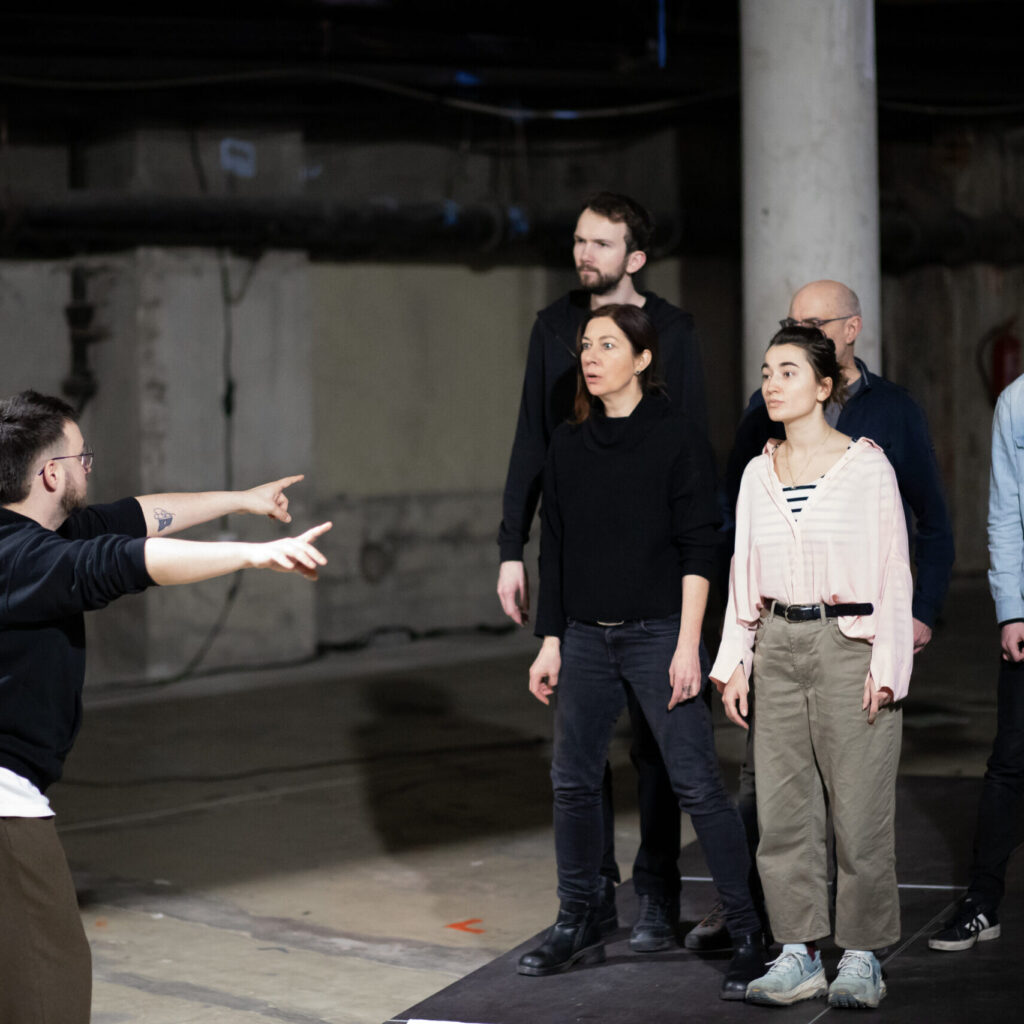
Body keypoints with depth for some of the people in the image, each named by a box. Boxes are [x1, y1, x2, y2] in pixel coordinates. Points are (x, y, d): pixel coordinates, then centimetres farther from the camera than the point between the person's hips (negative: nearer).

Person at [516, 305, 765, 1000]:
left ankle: (749, 934, -3)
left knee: (697, 782, -8)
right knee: (573, 780, 8)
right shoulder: (568, 447, 10)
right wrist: (550, 643, 9)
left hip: (658, 633, -5)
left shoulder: (679, 440, -5)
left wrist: (688, 646, -13)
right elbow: (554, 549, 13)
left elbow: (698, 548, -7)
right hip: (587, 637, 5)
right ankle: (579, 924, 22)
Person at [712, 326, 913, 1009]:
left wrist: (886, 665, -10)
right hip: (778, 647, 5)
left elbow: (892, 571, -4)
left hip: (849, 645, -5)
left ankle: (862, 958, 8)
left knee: (860, 810, -2)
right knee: (783, 811, 4)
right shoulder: (758, 473, 11)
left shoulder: (867, 465, -3)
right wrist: (734, 661, 9)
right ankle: (798, 957, 12)